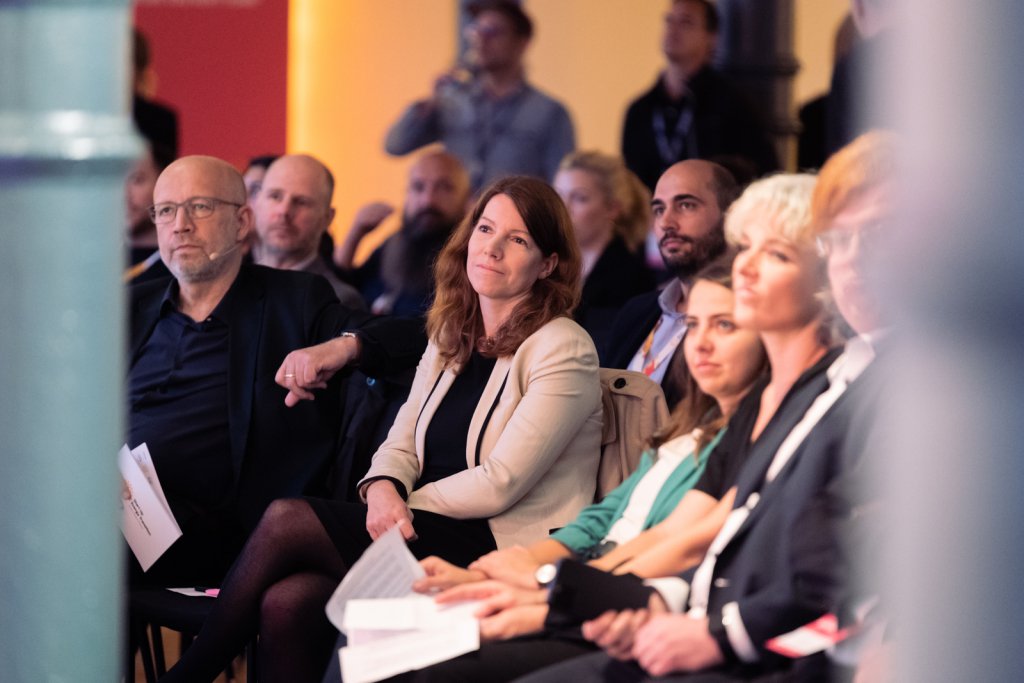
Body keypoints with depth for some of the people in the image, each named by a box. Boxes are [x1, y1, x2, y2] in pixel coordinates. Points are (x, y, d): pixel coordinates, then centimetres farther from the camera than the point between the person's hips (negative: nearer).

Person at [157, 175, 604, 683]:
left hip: (504, 548, -6)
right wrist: (383, 491, -8)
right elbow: (401, 444, 15)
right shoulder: (451, 336, 18)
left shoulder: (563, 351, -5)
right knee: (289, 602, -27)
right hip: (430, 532, 6)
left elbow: (499, 484, -11)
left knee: (286, 522, -21)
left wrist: (405, 505, -5)